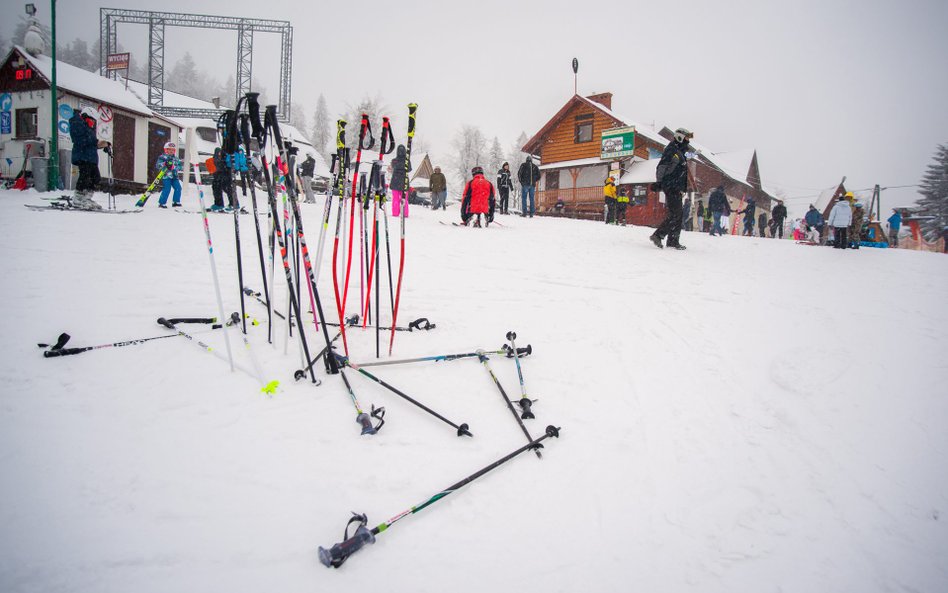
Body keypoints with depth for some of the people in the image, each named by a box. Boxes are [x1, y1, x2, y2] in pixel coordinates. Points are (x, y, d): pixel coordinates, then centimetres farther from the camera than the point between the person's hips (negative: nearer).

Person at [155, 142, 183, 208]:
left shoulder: (176, 158, 15)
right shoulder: (162, 157, 2)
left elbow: (179, 167, 4)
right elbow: (157, 165, -5)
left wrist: (173, 167, -16)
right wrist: (164, 164, -23)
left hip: (174, 176, 5)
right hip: (166, 176, -5)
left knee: (178, 188, -1)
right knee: (167, 189, -14)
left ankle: (176, 202, 13)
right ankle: (162, 203, -6)